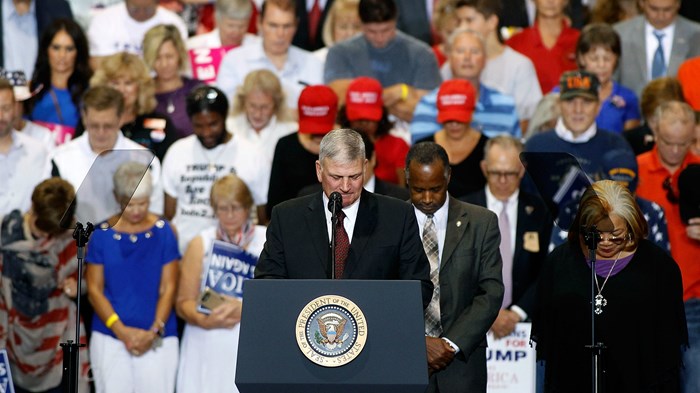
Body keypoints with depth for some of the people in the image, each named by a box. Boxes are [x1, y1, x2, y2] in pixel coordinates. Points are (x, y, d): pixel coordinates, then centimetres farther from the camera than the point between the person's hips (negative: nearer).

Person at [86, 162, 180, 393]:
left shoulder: (163, 232, 3)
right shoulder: (102, 234, 3)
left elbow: (168, 287, 3)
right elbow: (94, 289, 2)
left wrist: (154, 331, -9)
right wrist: (121, 331, -9)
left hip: (156, 338, 0)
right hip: (109, 337, 0)